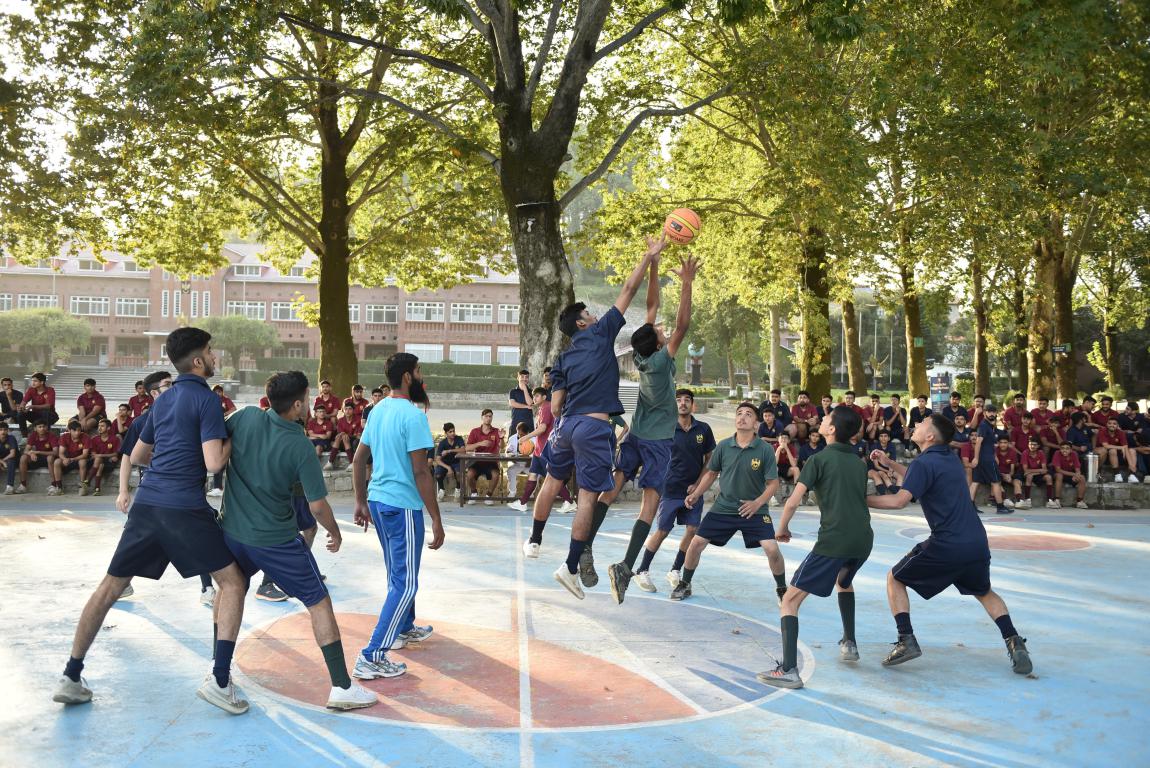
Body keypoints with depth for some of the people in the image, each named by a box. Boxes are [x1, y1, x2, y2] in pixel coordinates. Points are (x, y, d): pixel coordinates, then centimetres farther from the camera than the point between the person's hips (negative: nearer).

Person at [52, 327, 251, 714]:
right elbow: (214, 462, -15)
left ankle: (71, 677, 19)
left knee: (110, 586, 15)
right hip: (185, 507, -7)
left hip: (146, 504, 7)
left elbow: (137, 455, 28)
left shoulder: (163, 401, 18)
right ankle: (219, 679, -5)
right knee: (232, 581, 3)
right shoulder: (207, 400, -6)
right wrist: (232, 439, 3)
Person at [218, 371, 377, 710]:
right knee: (319, 603, 5)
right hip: (277, 539, -4)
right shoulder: (301, 446, -16)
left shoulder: (246, 417, -8)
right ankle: (341, 687, 3)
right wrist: (335, 532, 6)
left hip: (232, 531, 5)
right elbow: (317, 505, -13)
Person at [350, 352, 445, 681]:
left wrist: (361, 503, 21)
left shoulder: (378, 410, 8)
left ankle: (404, 629, 45)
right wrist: (436, 520, -16)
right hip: (403, 506, -9)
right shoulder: (413, 415, -18)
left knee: (397, 573, 26)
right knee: (405, 583, -2)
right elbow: (420, 473, -20)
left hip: (377, 501, 9)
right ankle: (372, 657, -4)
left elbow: (358, 460, 13)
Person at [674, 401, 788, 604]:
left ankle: (782, 590, 10)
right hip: (722, 508, 2)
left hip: (753, 511, -2)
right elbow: (711, 473, 10)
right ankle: (684, 585, 21)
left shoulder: (765, 450, -11)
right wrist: (695, 494, 1)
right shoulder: (723, 446, -4)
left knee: (772, 549, -16)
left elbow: (773, 483, -7)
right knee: (696, 543, -2)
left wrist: (757, 503, -21)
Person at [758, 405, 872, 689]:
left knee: (790, 601, -4)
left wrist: (781, 528, 8)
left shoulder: (820, 459, -1)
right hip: (864, 539, 7)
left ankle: (788, 669, -18)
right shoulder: (859, 463, 17)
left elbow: (792, 502, -7)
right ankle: (849, 643, 40)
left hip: (833, 541, -7)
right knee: (844, 581, 39)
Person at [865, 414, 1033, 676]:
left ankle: (906, 641, 0)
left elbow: (899, 500, -20)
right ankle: (1014, 642, 15)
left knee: (895, 578, 11)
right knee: (984, 592, 31)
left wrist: (862, 500, -12)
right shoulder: (950, 459, 16)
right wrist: (889, 463, 26)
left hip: (946, 546, -7)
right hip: (977, 543, 7)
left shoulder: (924, 463, -9)